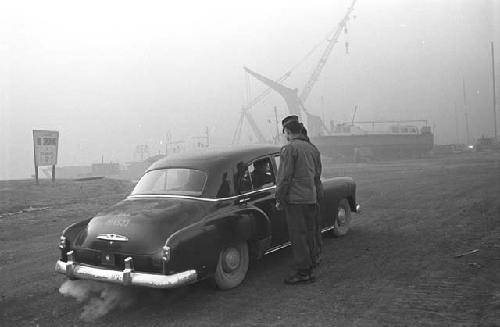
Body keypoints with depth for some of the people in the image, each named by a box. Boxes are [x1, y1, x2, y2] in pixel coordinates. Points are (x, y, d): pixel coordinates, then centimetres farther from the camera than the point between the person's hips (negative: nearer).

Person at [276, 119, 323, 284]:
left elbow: (285, 176, -15)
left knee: (297, 235, -2)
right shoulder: (312, 148, 12)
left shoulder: (289, 148, -12)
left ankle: (303, 272, 1)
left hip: (294, 198, -8)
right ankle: (310, 263, 25)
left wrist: (279, 199, -9)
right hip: (311, 198, 8)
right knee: (309, 233, 15)